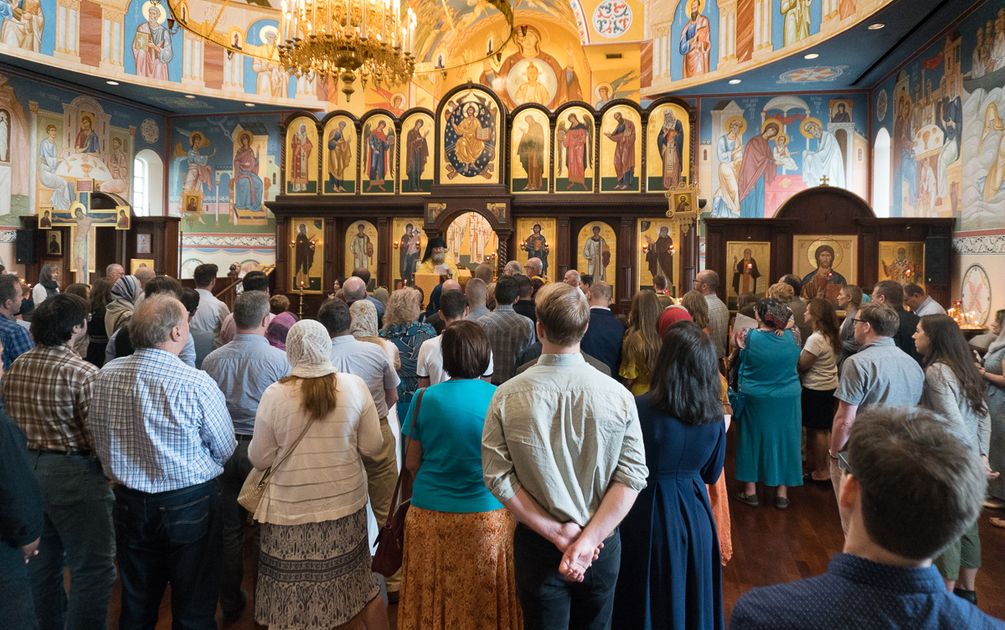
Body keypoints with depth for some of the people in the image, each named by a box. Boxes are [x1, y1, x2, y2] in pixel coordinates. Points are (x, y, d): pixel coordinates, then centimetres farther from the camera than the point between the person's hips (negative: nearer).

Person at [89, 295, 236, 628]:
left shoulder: (105, 376, -8)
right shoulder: (197, 384, -23)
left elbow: (97, 436, 6)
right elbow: (225, 449, -12)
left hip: (129, 502, 5)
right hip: (189, 505, -5)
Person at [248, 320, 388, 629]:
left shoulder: (274, 394, -11)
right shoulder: (354, 386, -8)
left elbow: (259, 459, -2)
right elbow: (372, 446, -2)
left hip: (292, 508, -2)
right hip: (346, 502, 2)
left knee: (293, 597, 12)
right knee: (357, 581, 19)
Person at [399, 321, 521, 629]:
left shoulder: (425, 399, -6)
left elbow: (411, 462, 2)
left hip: (430, 514, 1)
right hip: (487, 514, 0)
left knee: (432, 598, 16)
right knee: (484, 602, 16)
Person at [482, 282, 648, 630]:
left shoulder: (506, 396, -13)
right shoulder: (618, 395, -12)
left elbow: (498, 477, -14)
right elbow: (631, 476, -15)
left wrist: (557, 532, -12)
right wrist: (587, 539, -15)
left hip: (537, 543, -1)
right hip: (603, 544, 1)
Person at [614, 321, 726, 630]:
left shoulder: (639, 408, -22)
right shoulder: (715, 414, -8)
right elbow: (712, 474, 5)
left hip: (649, 515, -4)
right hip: (695, 514, 4)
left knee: (648, 603, 15)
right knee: (692, 598, 23)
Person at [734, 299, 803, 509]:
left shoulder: (751, 337, -16)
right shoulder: (791, 336, -9)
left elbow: (744, 364, -5)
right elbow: (795, 360, 9)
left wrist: (740, 346, 8)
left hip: (755, 400, -2)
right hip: (787, 399, 2)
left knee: (753, 440, 13)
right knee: (782, 439, 13)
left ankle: (750, 490, 21)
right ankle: (782, 493, 21)